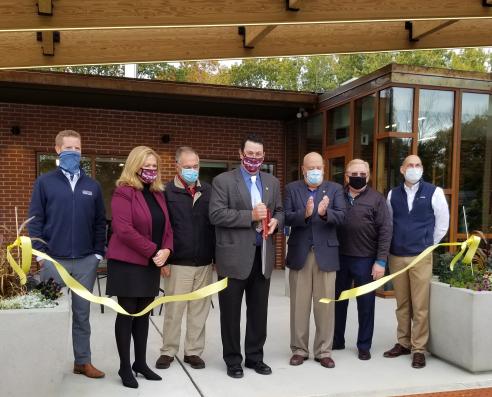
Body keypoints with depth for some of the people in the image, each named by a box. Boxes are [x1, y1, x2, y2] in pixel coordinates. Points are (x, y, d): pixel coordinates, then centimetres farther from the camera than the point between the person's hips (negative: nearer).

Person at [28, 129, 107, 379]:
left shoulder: (92, 186, 8)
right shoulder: (44, 182, 1)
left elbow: (100, 222, 10)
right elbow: (35, 220, -1)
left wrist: (98, 253, 3)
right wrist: (41, 254, -8)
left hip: (86, 261, 2)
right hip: (54, 260, -2)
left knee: (82, 313, 10)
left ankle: (83, 361, 21)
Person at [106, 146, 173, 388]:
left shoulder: (158, 194, 12)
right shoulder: (123, 192, -10)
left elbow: (166, 226, 12)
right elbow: (124, 230, -20)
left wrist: (166, 250, -7)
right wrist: (153, 251, -17)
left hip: (151, 265, 7)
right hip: (128, 263, -7)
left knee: (143, 314, 13)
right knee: (127, 314, 2)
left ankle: (141, 363, 24)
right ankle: (125, 367, 13)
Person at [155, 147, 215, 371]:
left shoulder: (208, 191, 7)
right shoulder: (167, 192, -3)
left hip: (204, 262, 3)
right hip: (178, 263, -3)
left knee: (199, 309, 9)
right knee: (174, 309, 5)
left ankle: (194, 351, 22)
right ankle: (168, 351, 21)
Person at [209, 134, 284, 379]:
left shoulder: (272, 182, 13)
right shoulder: (223, 181, -5)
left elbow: (280, 211, 18)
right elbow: (216, 214, -14)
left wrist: (275, 221, -6)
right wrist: (250, 215, -21)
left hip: (262, 256, 5)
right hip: (234, 256, -5)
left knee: (259, 311, 13)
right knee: (231, 312, 6)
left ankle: (255, 356, 29)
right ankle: (233, 360, 22)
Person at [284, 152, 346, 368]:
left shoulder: (335, 189, 6)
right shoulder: (292, 189, 5)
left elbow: (340, 216, -8)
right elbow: (287, 218, -7)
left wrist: (325, 213, -28)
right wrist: (305, 214, -26)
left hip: (326, 254, 0)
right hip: (299, 254, 0)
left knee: (325, 305, 5)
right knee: (299, 305, 7)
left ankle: (324, 351, 17)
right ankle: (299, 349, 20)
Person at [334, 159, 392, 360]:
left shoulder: (376, 198, -3)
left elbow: (385, 231, -7)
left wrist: (381, 261, -12)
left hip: (365, 260, -3)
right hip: (340, 258, 3)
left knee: (366, 304, 7)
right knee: (338, 301, 13)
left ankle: (364, 346, 21)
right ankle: (336, 341, 28)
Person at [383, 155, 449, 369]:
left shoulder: (434, 192, -2)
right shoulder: (393, 194, 6)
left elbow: (442, 223, 6)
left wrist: (429, 245, 9)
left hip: (421, 257, -3)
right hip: (396, 256, 3)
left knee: (420, 306, -2)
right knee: (402, 304, 11)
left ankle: (419, 349, 8)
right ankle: (403, 343, 23)